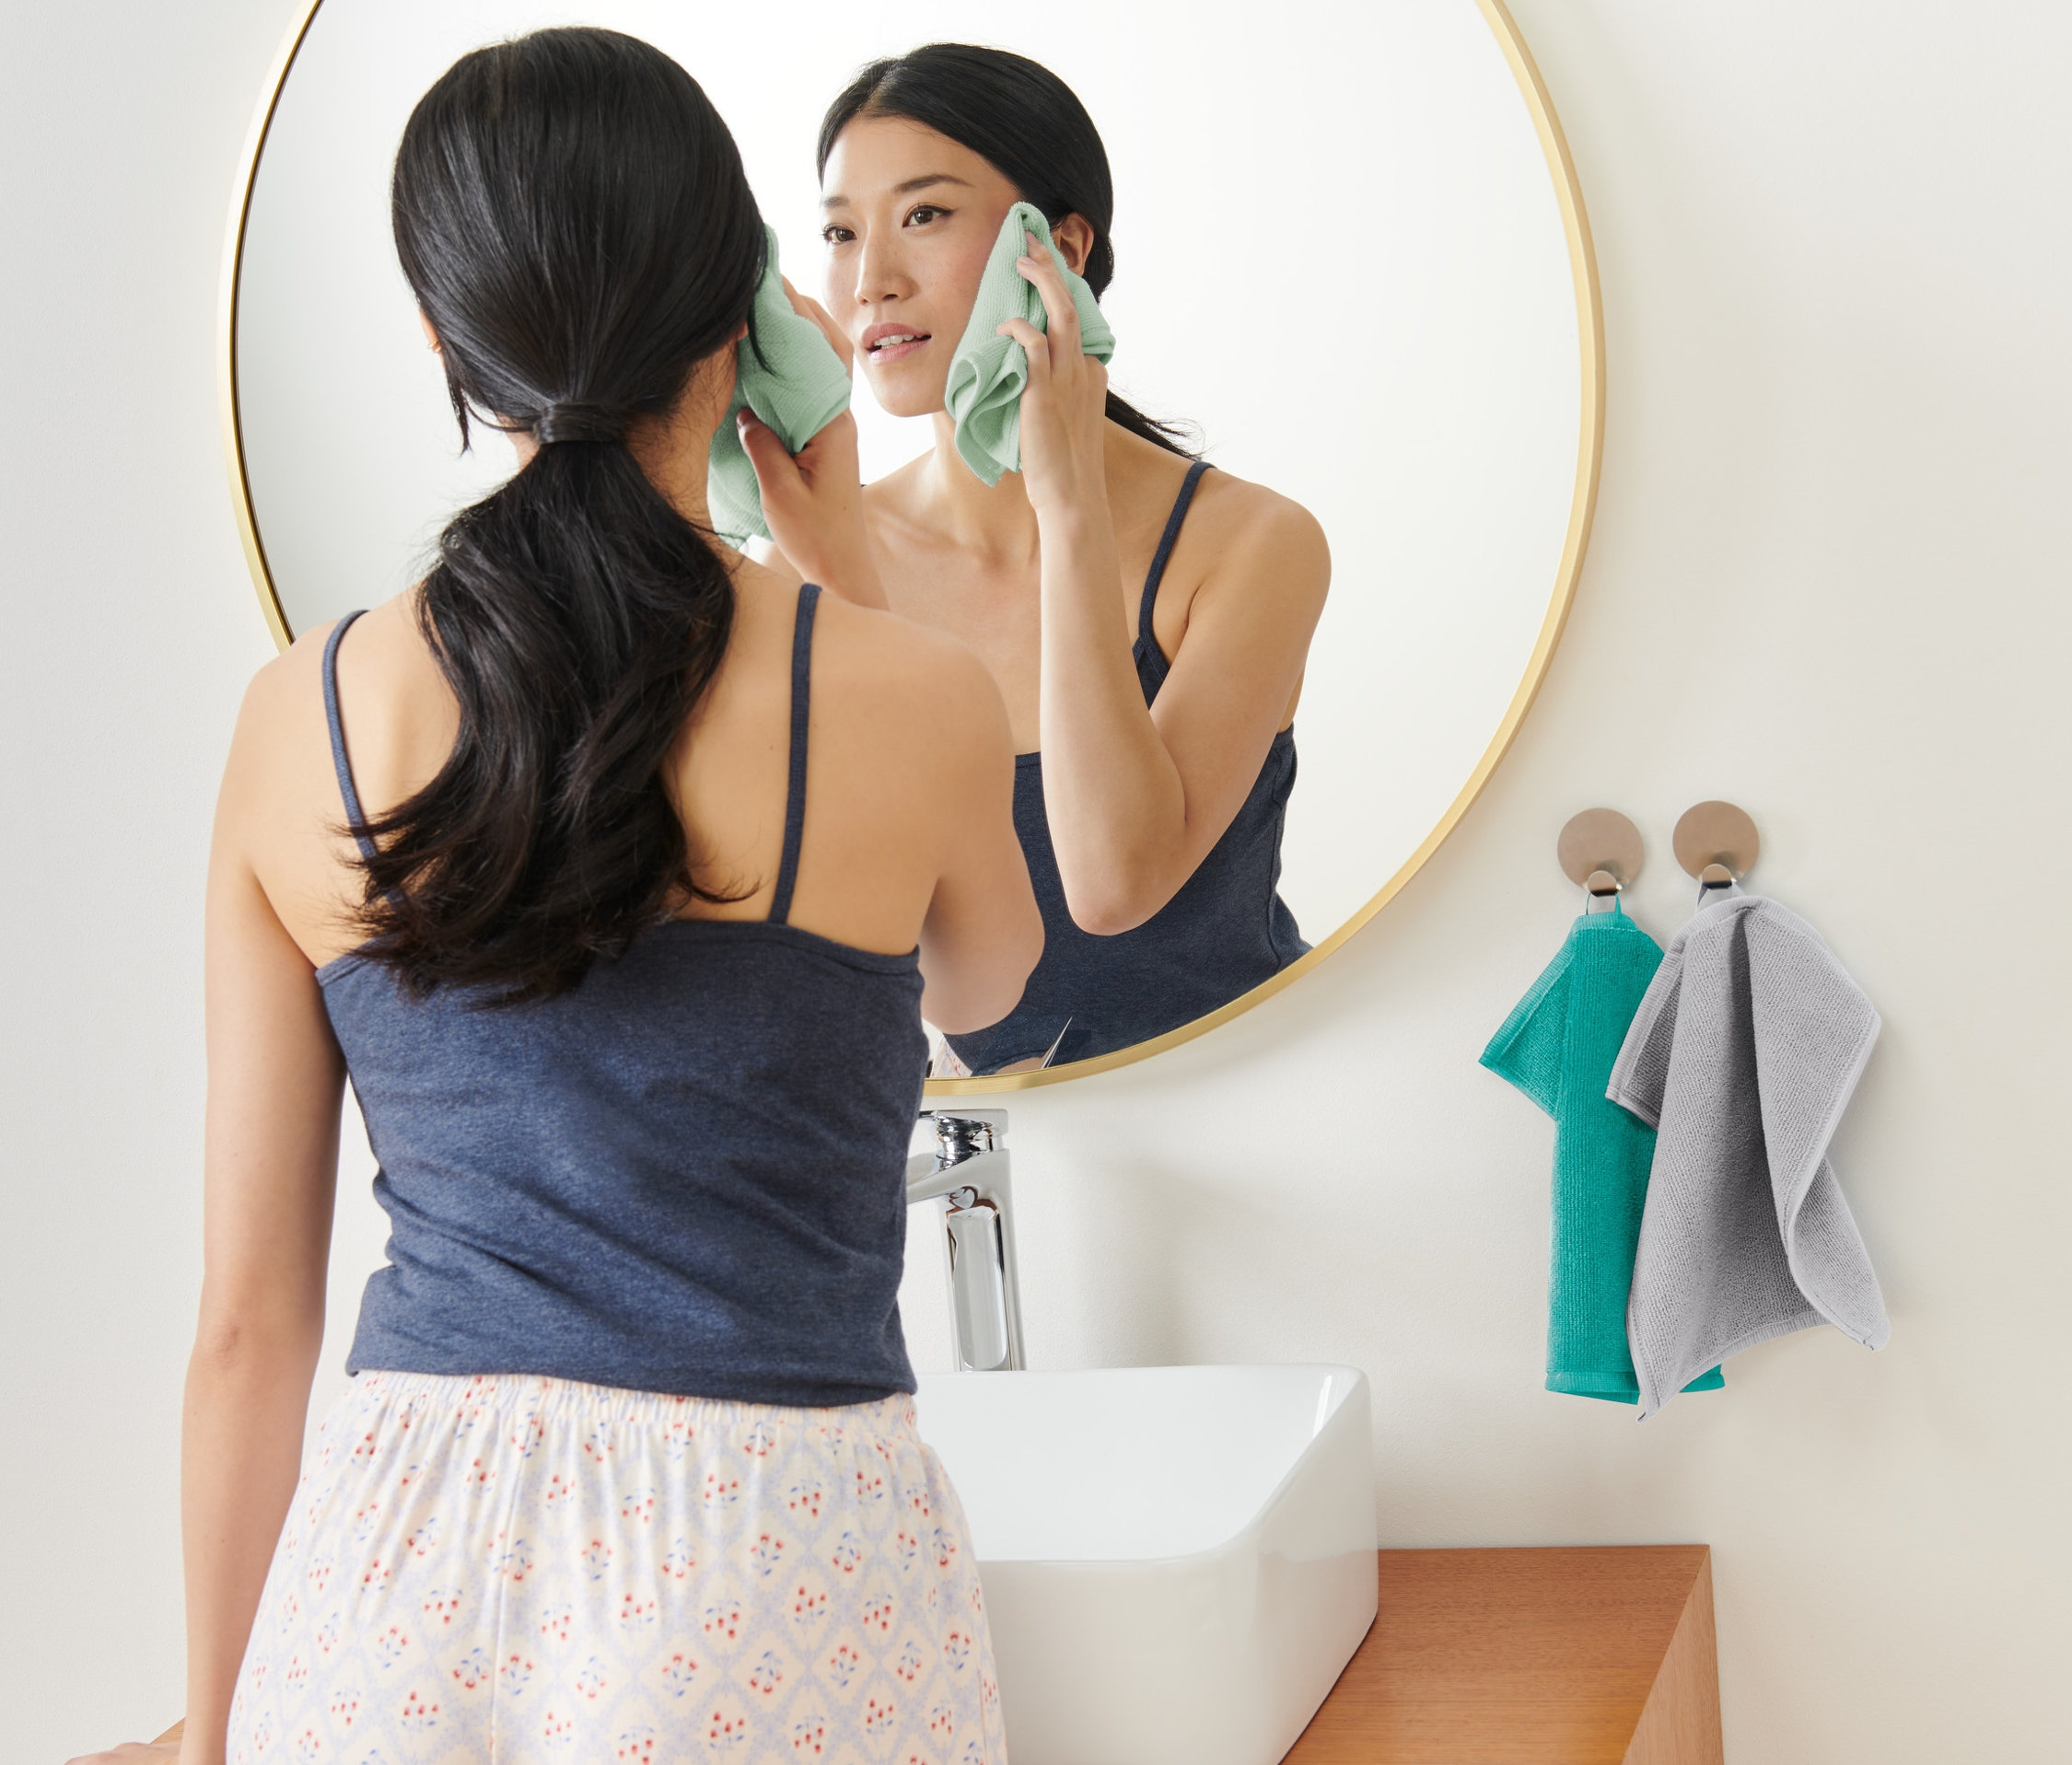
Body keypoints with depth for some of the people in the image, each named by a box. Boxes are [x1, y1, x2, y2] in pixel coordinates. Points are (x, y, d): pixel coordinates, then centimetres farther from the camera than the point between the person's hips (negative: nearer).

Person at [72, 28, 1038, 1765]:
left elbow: (248, 1318, 2)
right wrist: (845, 563, 18)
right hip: (773, 1572, -2)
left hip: (397, 1573, 2)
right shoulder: (915, 697, -9)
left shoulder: (301, 722, -3)